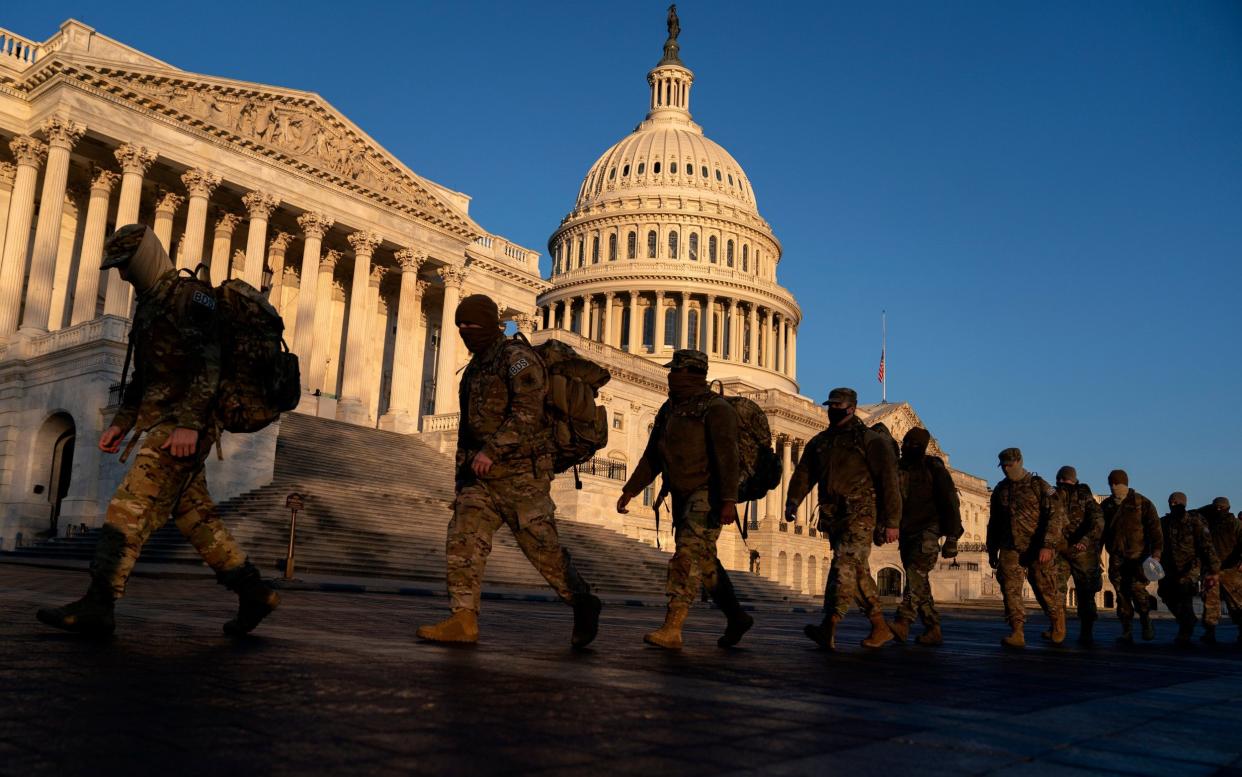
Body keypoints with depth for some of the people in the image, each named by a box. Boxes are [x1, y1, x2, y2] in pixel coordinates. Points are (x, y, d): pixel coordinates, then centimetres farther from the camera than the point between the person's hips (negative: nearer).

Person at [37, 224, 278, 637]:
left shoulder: (191, 295, -8)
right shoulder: (148, 306, 22)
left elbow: (211, 362, -19)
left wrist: (189, 424, -27)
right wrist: (120, 423, 19)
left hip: (183, 427, -10)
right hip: (161, 424, 10)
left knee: (132, 506, -13)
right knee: (194, 515, 8)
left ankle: (97, 606, -12)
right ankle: (254, 593, 11)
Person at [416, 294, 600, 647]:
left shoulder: (517, 357, -9)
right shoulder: (476, 368, 18)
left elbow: (527, 412, -23)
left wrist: (492, 449, -28)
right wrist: (463, 475, 20)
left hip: (522, 474, -8)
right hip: (484, 475, 8)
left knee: (542, 547, -2)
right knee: (463, 539, -5)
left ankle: (583, 605, 17)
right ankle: (463, 620, -4)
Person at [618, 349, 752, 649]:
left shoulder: (715, 409, -11)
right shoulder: (669, 409, 14)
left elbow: (727, 456, -20)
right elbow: (652, 457, 17)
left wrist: (729, 500, -29)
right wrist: (629, 490, 11)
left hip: (708, 495, -8)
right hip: (683, 497, 8)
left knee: (688, 556, -17)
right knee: (704, 561, 14)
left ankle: (671, 630, -20)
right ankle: (737, 617, 28)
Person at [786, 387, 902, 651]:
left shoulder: (871, 440, -1)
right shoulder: (819, 442, 16)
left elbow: (889, 481, -5)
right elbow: (803, 473, 10)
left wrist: (892, 521, -10)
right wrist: (792, 502, -6)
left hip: (860, 513, -6)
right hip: (832, 517, 6)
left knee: (844, 565, -19)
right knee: (859, 571, 12)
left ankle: (828, 627, -27)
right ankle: (880, 627, 22)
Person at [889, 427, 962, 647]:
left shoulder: (933, 468, -3)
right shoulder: (898, 469, 11)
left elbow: (950, 503, -4)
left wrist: (952, 538, -8)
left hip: (927, 531, -6)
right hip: (907, 533, 6)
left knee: (916, 572, -23)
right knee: (919, 582, 6)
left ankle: (903, 623, -34)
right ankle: (933, 630, 10)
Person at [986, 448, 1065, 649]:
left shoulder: (1039, 485, -3)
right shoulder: (1000, 490, 12)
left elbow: (1055, 516, -11)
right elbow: (994, 523, 21)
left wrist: (1048, 545, -21)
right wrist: (992, 550, 20)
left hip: (1036, 548, -4)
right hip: (1010, 548, 4)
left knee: (1045, 589, 5)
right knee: (1010, 588, -11)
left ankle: (1057, 622, 32)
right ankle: (1017, 634, -11)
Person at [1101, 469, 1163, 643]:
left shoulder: (1142, 503, 0)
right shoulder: (1106, 506, 13)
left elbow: (1154, 529, -4)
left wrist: (1156, 553, -14)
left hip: (1138, 556, -4)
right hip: (1116, 557, 4)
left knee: (1137, 587, -16)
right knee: (1122, 593, 0)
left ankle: (1146, 620, 10)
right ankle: (1127, 632, 5)